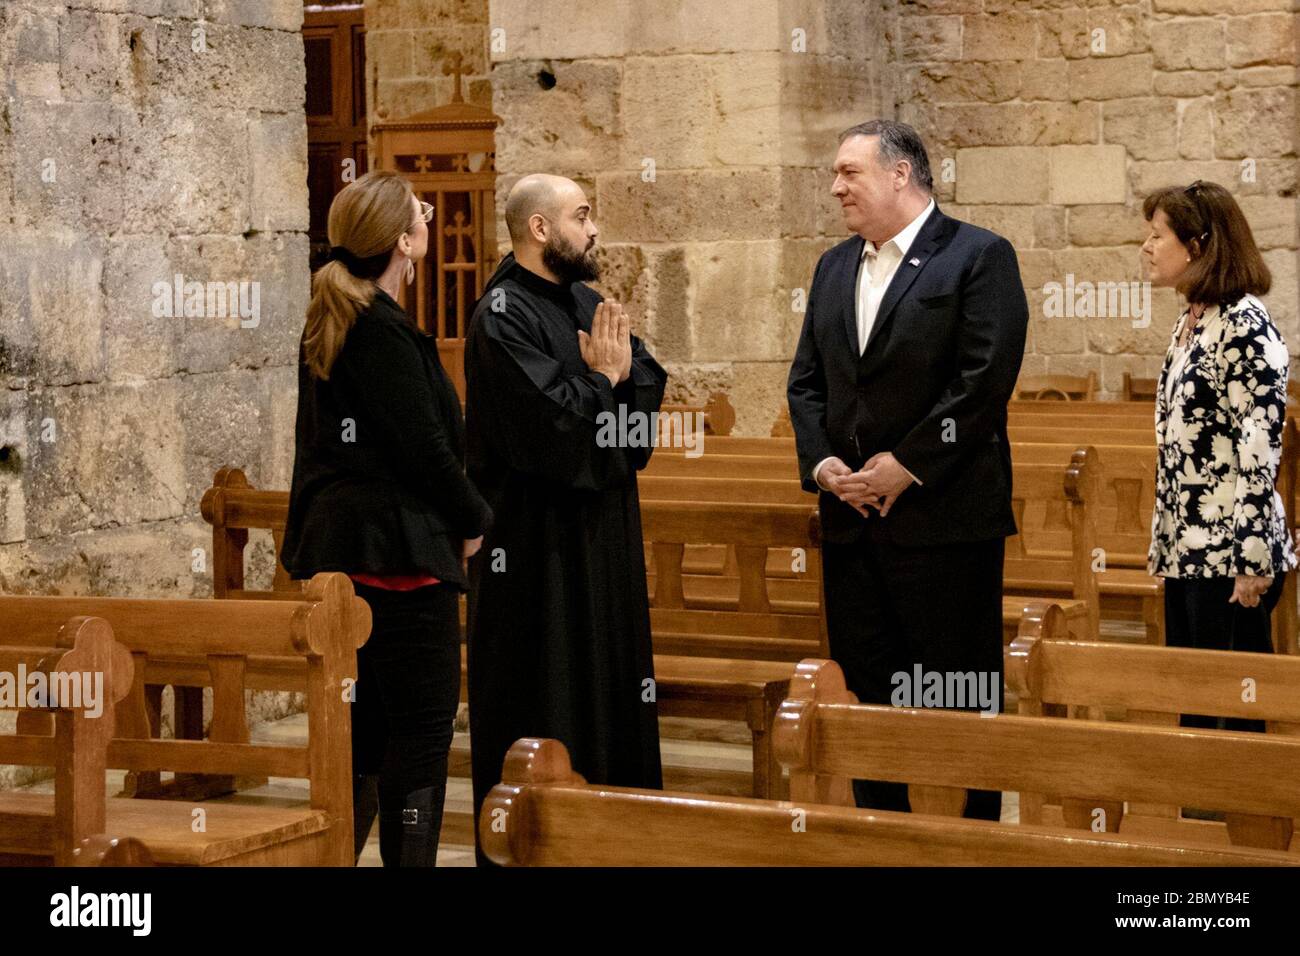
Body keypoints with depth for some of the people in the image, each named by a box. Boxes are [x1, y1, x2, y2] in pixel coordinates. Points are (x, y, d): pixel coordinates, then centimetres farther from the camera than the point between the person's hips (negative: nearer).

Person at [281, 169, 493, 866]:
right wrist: (473, 520, -2)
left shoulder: (330, 324, 13)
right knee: (424, 723, -4)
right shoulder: (383, 332, -16)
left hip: (339, 543, 10)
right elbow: (424, 445, -17)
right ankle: (410, 856, -2)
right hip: (397, 545, -10)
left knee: (368, 724, 14)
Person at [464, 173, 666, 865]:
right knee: (543, 699, -3)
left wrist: (617, 374, -12)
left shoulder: (587, 303, 13)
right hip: (537, 540, -9)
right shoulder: (503, 316, -14)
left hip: (601, 529, 9)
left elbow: (649, 384, 8)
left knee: (611, 674, 12)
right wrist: (603, 380, -7)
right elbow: (554, 420, -23)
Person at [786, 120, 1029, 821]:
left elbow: (984, 381, -14)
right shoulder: (834, 268, 16)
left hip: (943, 515, -6)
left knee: (962, 687, -1)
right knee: (865, 683, 10)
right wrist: (821, 462, -2)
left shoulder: (979, 257, -6)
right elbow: (806, 380, 15)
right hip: (851, 515, 7)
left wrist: (906, 465, -15)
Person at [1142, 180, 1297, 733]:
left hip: (1228, 553, -9)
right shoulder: (1190, 322, 13)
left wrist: (1254, 559, -20)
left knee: (1234, 707, -2)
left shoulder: (1244, 324, -13)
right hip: (1187, 549, 9)